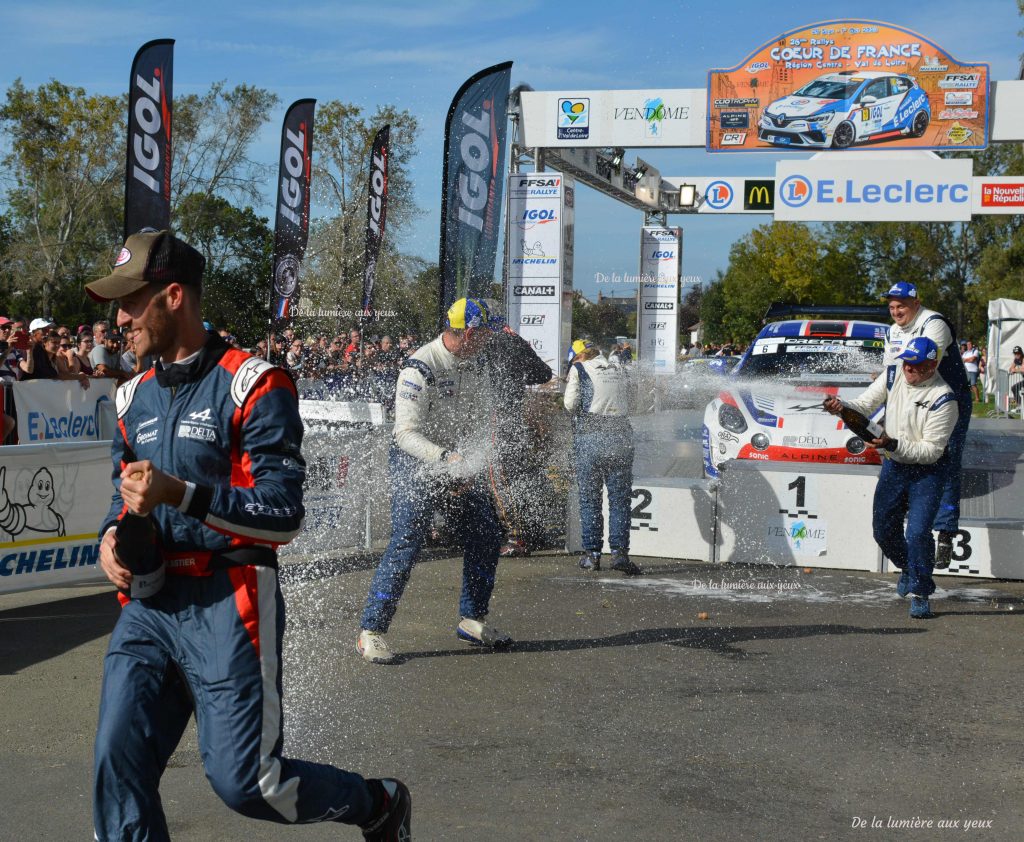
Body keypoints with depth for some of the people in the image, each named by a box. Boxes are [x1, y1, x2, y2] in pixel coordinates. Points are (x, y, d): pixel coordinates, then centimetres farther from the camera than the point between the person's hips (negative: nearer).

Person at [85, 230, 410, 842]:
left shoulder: (252, 384, -10)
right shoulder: (136, 395, 14)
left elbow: (284, 514, -15)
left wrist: (180, 493, -23)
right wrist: (112, 534, 4)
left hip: (227, 603, -7)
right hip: (149, 602, 7)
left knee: (244, 780, -6)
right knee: (118, 765, -1)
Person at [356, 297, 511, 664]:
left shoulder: (475, 366, 3)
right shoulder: (420, 368, -21)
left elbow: (481, 421, 4)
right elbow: (406, 432, -25)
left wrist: (472, 468, -12)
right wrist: (446, 458, -38)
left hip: (460, 463, 7)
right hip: (416, 463, -7)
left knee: (486, 537, 8)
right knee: (407, 542, -15)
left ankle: (472, 620, 24)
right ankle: (371, 632, -7)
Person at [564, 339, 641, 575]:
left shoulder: (579, 369, 2)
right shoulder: (619, 370, 15)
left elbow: (571, 403, -5)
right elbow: (626, 403, 13)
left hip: (590, 438, -3)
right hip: (621, 438, 3)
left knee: (589, 498, 6)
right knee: (619, 498, 6)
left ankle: (592, 554, 6)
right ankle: (619, 551, -1)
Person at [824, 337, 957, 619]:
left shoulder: (943, 399, -22)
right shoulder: (892, 377, -6)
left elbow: (932, 450, -22)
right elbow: (864, 405, -5)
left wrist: (893, 444, -33)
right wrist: (841, 407, -27)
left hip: (928, 470, -5)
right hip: (893, 465, 6)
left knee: (918, 532, -17)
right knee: (883, 529, 10)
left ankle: (921, 593, 1)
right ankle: (909, 569, 40)